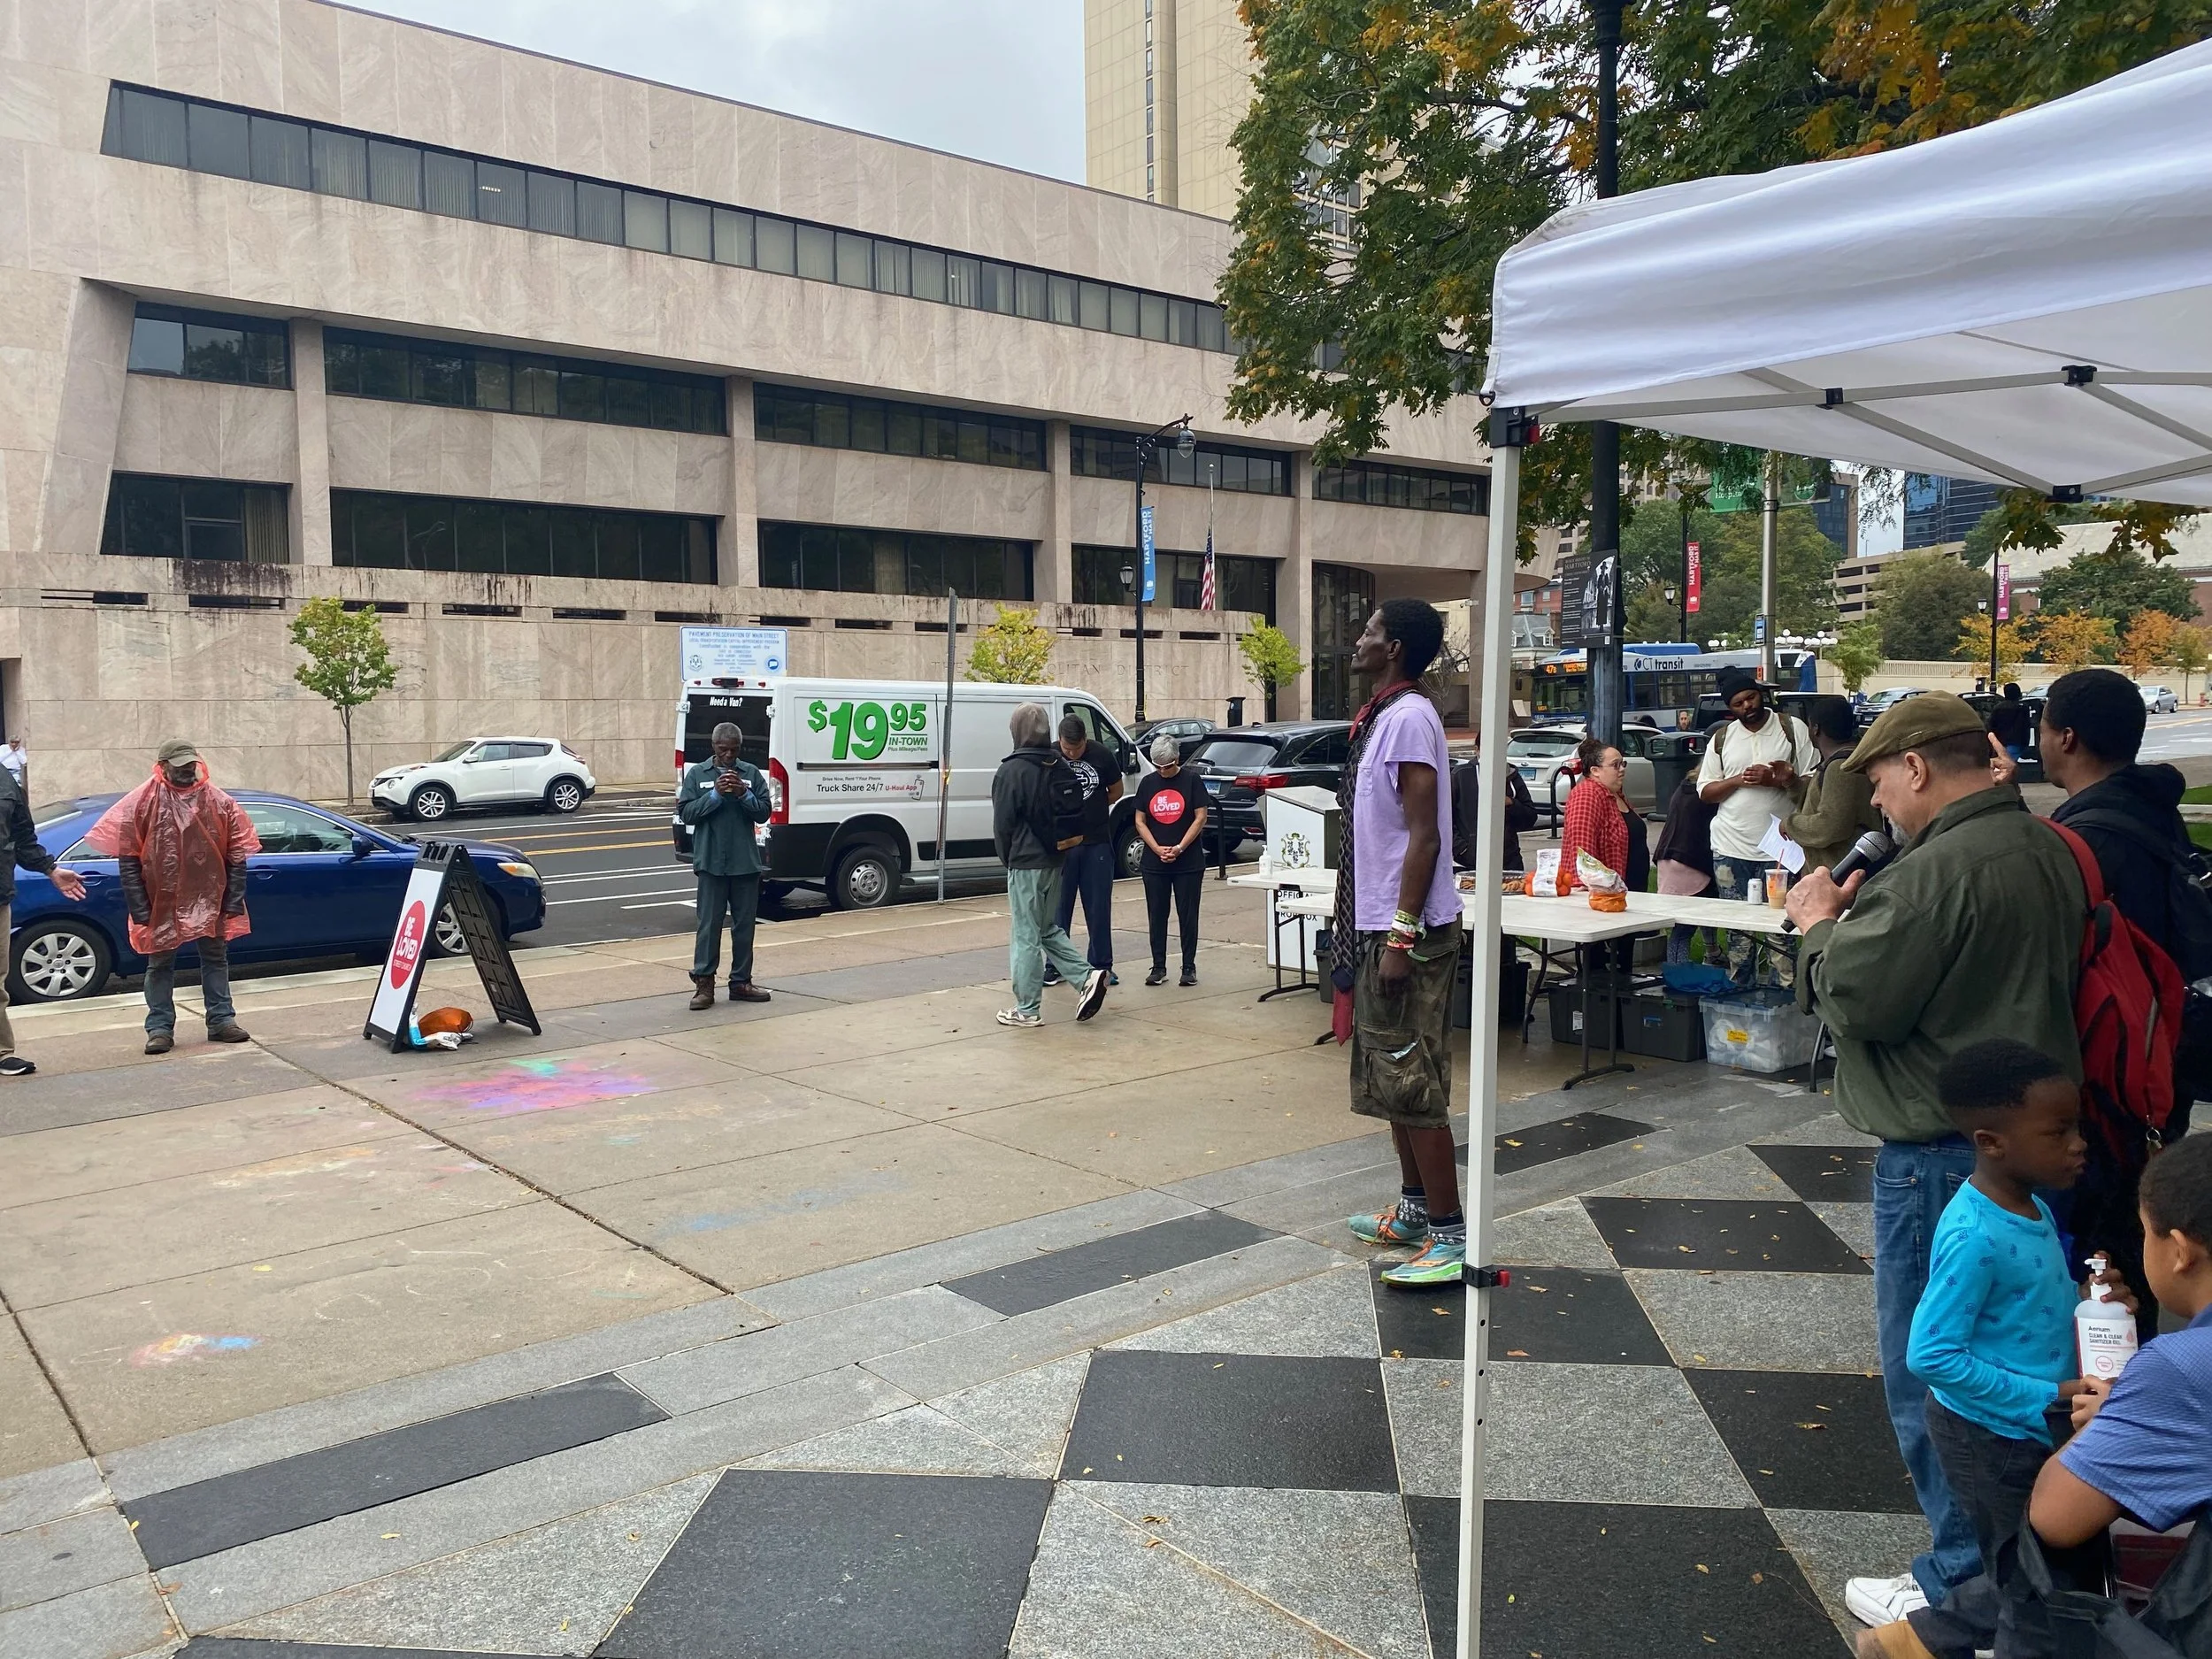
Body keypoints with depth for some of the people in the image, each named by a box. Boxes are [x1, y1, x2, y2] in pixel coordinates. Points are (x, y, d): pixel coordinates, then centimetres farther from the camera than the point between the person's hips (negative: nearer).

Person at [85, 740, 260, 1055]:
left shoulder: (219, 803, 0)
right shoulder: (144, 802, -6)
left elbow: (237, 856, 2)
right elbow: (127, 860, -5)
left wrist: (233, 902, -4)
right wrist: (139, 909, -9)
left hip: (209, 900, 2)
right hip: (162, 903, -2)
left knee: (216, 959, 10)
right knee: (160, 964, 6)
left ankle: (221, 1020, 20)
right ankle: (160, 1028, 14)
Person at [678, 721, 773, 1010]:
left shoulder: (751, 773, 4)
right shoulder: (697, 774, 3)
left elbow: (764, 812, 1)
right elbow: (686, 813, -4)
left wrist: (744, 794, -15)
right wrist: (716, 794, -15)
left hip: (746, 863, 2)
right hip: (711, 863, -2)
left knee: (744, 924, 8)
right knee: (709, 924, -1)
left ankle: (741, 982, 18)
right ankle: (704, 983, 3)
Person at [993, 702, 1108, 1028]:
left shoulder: (1011, 771, -14)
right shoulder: (1061, 767, 9)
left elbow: (1002, 825, -12)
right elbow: (1075, 817, 14)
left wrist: (1007, 859, 3)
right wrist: (1058, 848, 16)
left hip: (1026, 864, -7)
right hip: (1056, 862, 7)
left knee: (1025, 937, 0)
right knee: (1047, 929, 21)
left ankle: (1027, 1010, 6)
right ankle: (1088, 976, 7)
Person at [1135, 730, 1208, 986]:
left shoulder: (1191, 781, -2)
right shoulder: (1147, 784, 6)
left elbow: (1200, 818, -5)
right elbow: (1140, 822, 5)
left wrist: (1179, 848, -13)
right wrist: (1157, 848, -9)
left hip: (1188, 862, -3)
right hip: (1154, 863, 3)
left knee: (1187, 915, 2)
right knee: (1157, 916, 7)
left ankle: (1189, 967, 10)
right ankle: (1158, 967, 15)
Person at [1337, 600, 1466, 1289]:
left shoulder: (1408, 718, -16)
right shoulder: (1384, 717, 13)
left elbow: (1424, 836, -21)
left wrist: (1401, 935, -23)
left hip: (1408, 932, -10)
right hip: (1377, 923, 10)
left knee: (1414, 1084, -6)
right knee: (1391, 1078, 17)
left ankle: (1451, 1237, 1)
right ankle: (1415, 1208, 28)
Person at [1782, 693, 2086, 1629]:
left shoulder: (1940, 868, -23)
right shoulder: (2049, 851, 8)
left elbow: (1853, 999, -22)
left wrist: (1819, 924, -4)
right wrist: (1862, 918, 8)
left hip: (1943, 1155, -9)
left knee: (1928, 1371, 4)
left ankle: (1965, 1586, 15)